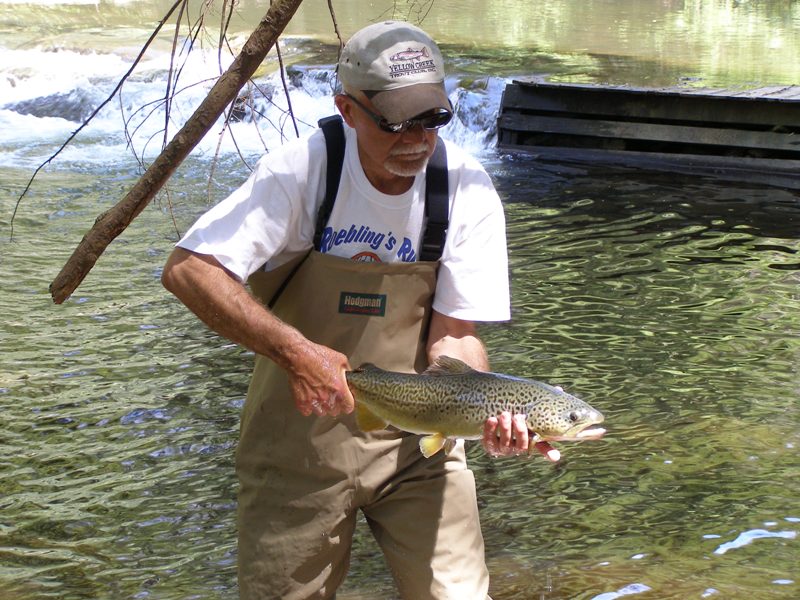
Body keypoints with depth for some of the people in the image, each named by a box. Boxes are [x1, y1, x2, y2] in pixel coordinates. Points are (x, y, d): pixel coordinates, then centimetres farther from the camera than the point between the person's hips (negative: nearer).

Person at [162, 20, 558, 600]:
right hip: (298, 438, -1)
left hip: (417, 439, 1)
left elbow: (452, 336, -9)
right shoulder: (303, 170, -18)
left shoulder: (466, 189, -11)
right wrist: (296, 351, -33)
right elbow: (187, 270, -25)